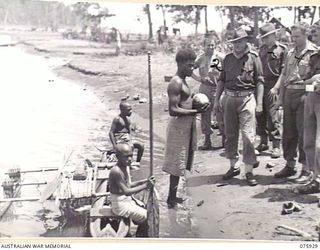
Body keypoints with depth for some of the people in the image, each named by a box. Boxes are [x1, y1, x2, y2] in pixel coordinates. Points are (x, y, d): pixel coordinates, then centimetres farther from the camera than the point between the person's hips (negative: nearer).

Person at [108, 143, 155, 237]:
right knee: (147, 218, -9)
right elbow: (126, 191, -28)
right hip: (120, 204, -9)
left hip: (129, 199, 9)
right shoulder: (116, 171, -27)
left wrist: (144, 181, 1)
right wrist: (145, 186, -29)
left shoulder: (125, 167, 3)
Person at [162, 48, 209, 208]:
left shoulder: (182, 81, 13)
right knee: (177, 165, -3)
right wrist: (195, 112, -26)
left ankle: (173, 197, 24)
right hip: (179, 126, -10)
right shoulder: (176, 83, -17)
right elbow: (173, 110, -24)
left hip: (186, 126, 10)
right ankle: (172, 200, 5)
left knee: (180, 164, 15)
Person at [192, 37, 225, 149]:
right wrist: (198, 78, -2)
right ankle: (207, 140, 18)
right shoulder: (201, 58, 5)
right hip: (204, 88, 3)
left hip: (218, 88, -3)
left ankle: (225, 139, 9)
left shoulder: (220, 57, -2)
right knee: (205, 115, 7)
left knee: (220, 114, -4)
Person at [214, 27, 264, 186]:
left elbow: (259, 82, -2)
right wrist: (216, 100, 11)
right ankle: (234, 166, 23)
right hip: (229, 98, 4)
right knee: (230, 134, 9)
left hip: (246, 98, -4)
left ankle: (249, 171, -1)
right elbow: (221, 80, 16)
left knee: (248, 135, -8)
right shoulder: (228, 58, 11)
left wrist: (259, 103, -7)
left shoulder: (253, 58, -1)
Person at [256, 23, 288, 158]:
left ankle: (276, 146, 1)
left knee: (273, 116, -6)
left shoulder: (282, 49, -2)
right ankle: (263, 142, 20)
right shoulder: (262, 49, 16)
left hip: (272, 85, -6)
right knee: (259, 115, 8)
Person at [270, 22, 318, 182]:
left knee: (304, 133, -3)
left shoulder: (314, 52, -5)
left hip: (304, 95, -6)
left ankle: (306, 170, 5)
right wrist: (280, 96, 14)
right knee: (288, 132, 11)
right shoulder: (291, 53, 15)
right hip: (289, 95, 6)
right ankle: (290, 165, 23)